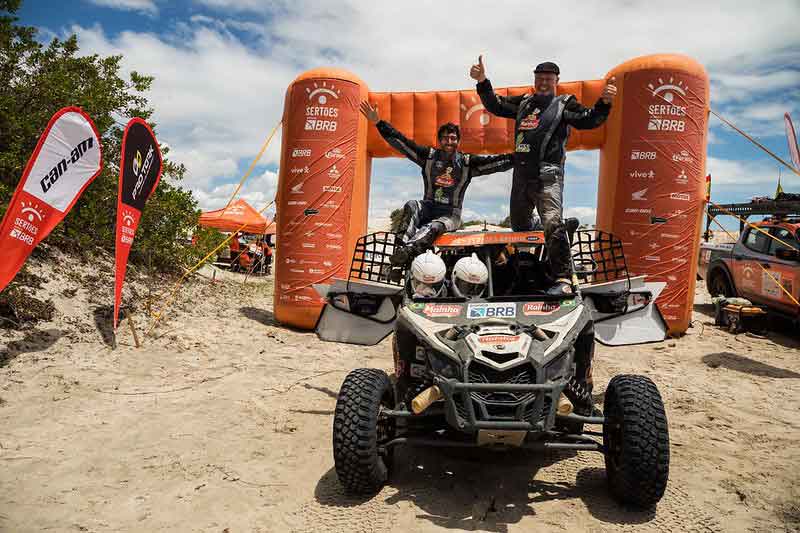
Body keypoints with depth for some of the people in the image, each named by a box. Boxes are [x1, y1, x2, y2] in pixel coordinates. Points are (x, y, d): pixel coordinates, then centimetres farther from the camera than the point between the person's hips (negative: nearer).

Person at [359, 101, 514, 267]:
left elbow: (497, 162, -4)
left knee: (434, 227, -33)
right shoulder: (429, 156, 5)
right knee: (411, 206, -30)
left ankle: (404, 252, -55)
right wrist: (378, 122, -7)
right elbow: (401, 142, 0)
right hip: (428, 208, 2)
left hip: (450, 215, -2)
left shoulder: (467, 162, 2)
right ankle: (402, 246, -47)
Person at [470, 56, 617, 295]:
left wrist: (604, 103, -25)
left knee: (553, 223, -23)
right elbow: (495, 105, 20)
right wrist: (482, 82, 7)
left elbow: (589, 120, -6)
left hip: (548, 174, -6)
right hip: (521, 174, 6)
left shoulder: (565, 103, 7)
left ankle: (562, 280, -26)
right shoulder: (524, 102, 21)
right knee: (518, 224, 16)